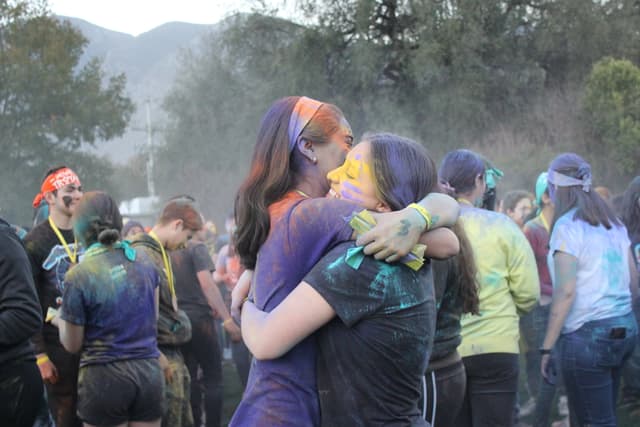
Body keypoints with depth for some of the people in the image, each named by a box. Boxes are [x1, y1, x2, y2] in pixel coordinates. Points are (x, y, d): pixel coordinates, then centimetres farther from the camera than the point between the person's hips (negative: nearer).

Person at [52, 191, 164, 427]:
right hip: (149, 372, 4)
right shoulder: (144, 262, 4)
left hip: (105, 378, -4)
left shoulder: (78, 276, -11)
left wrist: (60, 321, 18)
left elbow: (72, 344, -3)